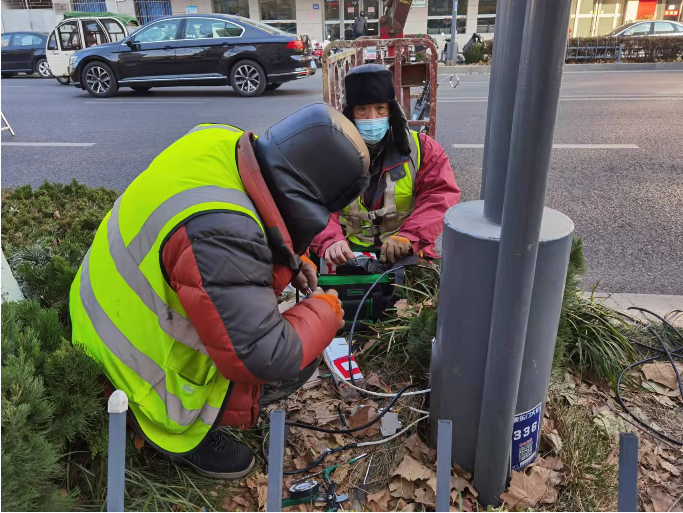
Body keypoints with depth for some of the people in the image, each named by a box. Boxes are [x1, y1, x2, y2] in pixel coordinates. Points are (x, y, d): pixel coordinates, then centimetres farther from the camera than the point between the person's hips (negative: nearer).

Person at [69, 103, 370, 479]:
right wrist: (326, 311, -17)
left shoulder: (222, 140, -13)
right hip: (143, 362, -9)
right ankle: (182, 427, 8)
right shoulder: (221, 233, -39)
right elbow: (268, 359, -33)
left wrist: (290, 259, 1)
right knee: (298, 359, -10)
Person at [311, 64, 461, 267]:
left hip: (407, 257, 0)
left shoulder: (422, 149, 5)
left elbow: (441, 196, -8)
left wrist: (408, 238, -26)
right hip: (348, 256, 0)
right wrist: (330, 240, -28)